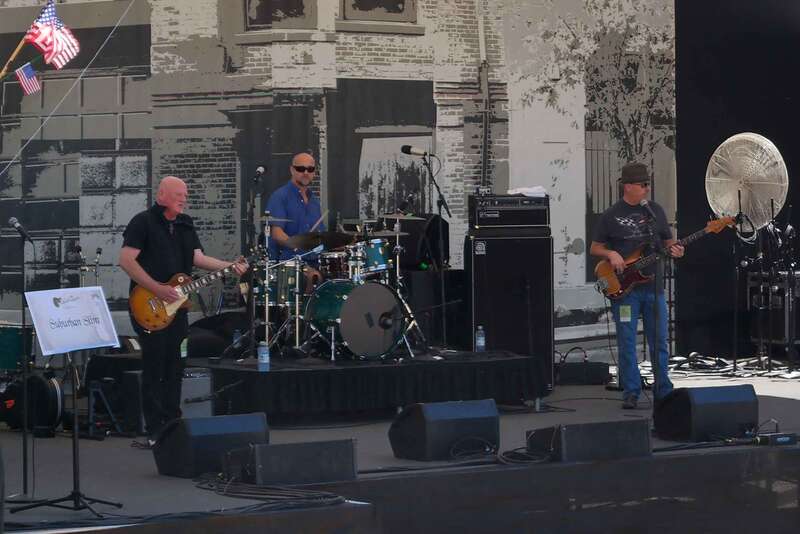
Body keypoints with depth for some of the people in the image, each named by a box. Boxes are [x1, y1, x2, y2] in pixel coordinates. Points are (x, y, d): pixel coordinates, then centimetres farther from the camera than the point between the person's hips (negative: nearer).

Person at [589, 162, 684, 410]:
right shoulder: (611, 216, 1)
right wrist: (611, 254, -13)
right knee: (627, 343, -1)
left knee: (659, 341, 5)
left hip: (654, 287, 3)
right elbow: (594, 248, 6)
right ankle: (631, 393, 6)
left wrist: (673, 249, -6)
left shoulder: (655, 210, 10)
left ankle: (663, 391, 13)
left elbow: (667, 242, 16)